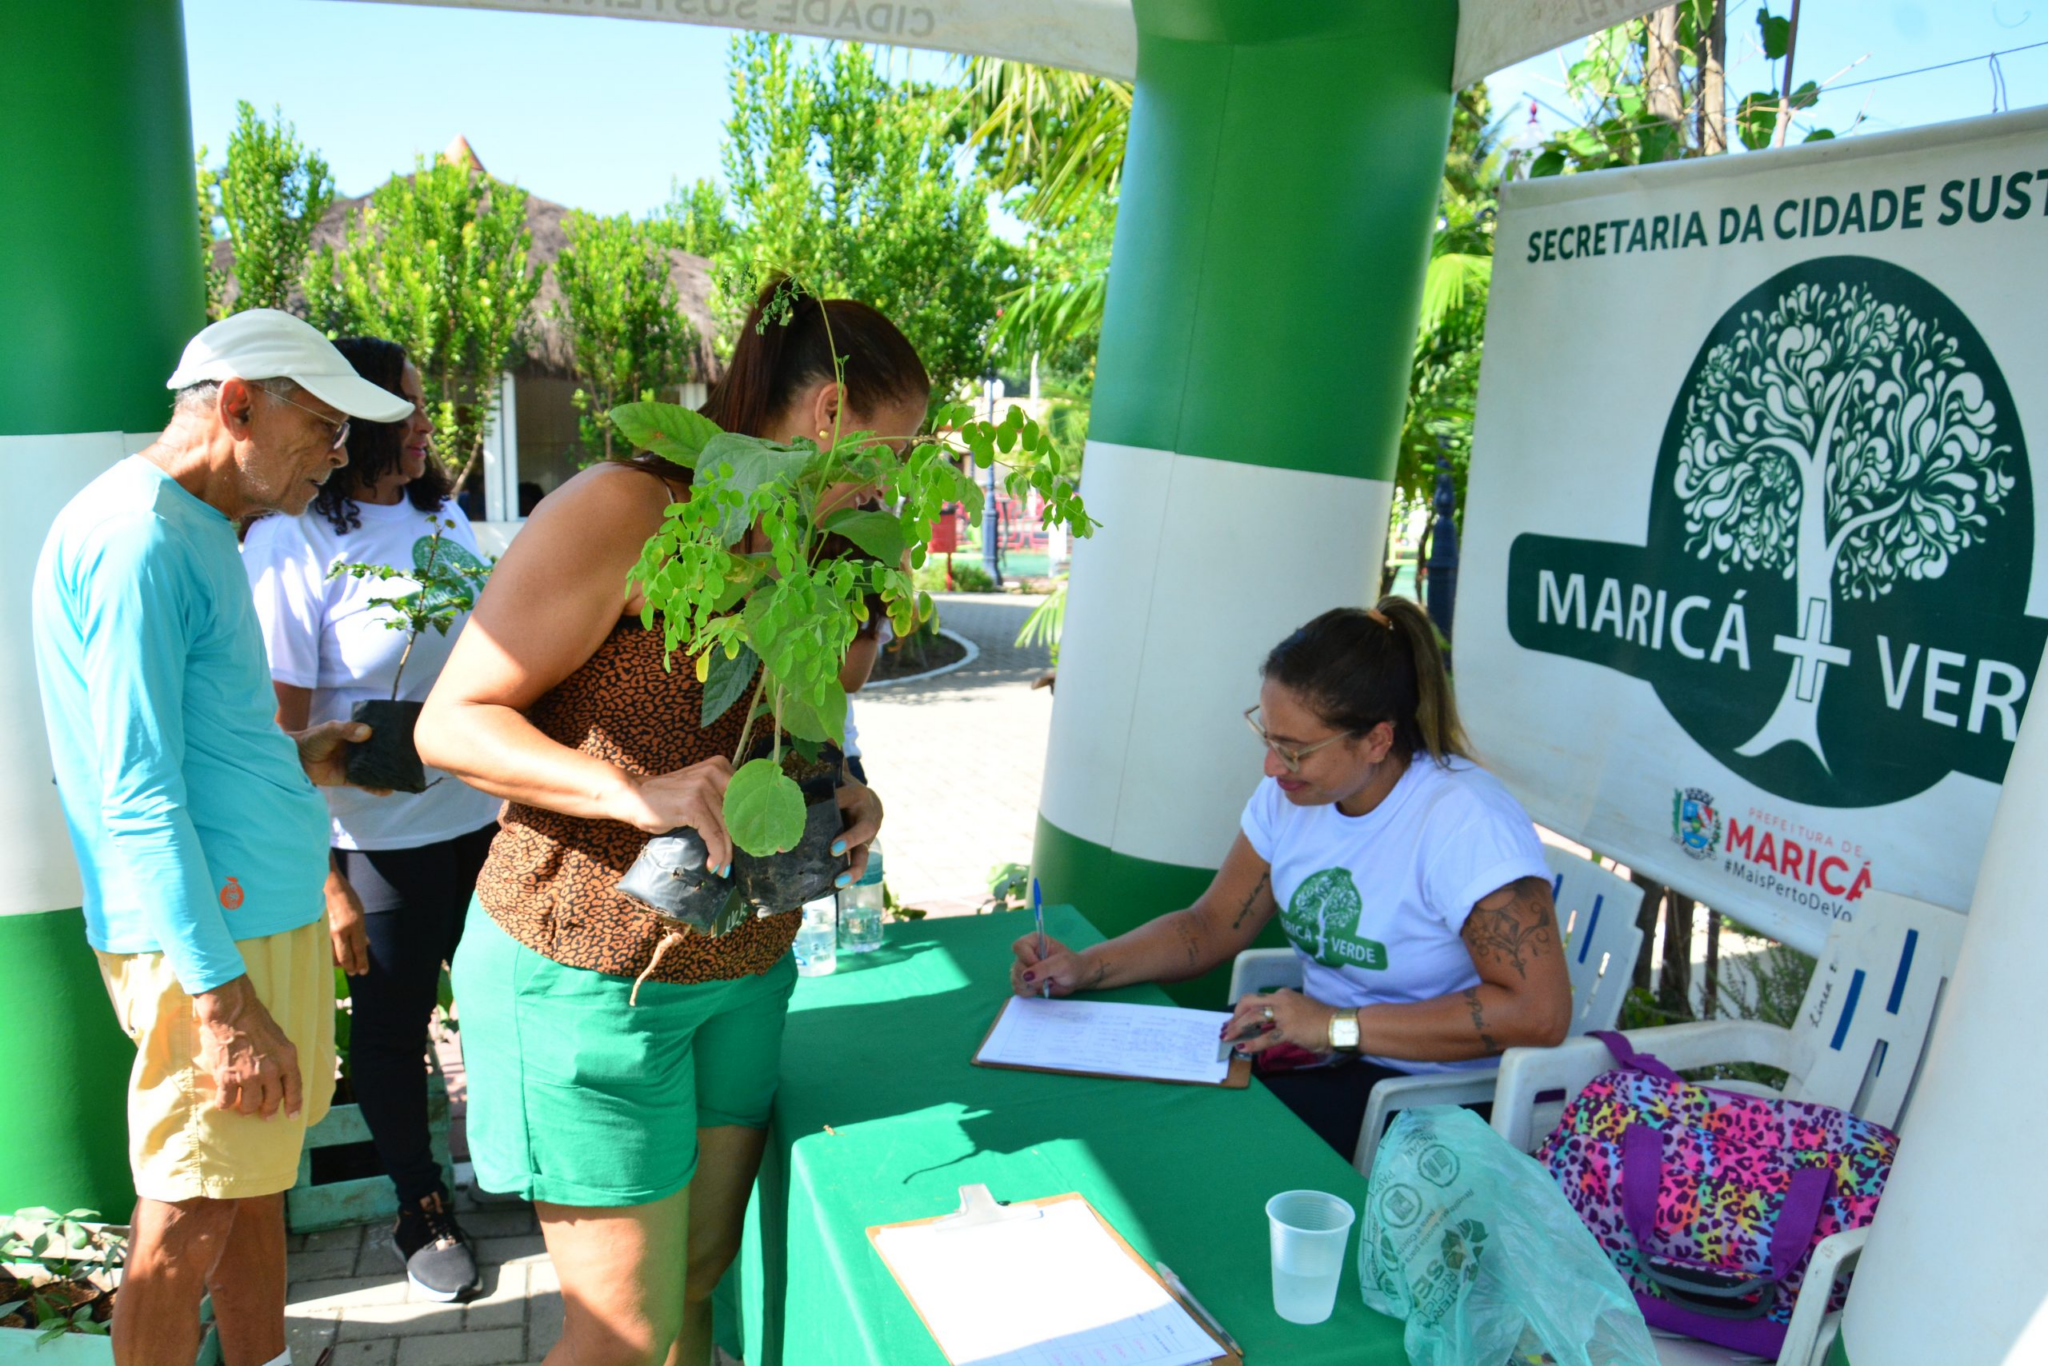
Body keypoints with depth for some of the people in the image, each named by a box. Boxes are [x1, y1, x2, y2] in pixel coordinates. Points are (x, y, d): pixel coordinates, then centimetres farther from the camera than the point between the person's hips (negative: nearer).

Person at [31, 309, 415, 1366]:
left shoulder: (196, 530, 16)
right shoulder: (136, 536, -16)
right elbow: (136, 795, -21)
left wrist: (291, 762, 10)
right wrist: (223, 998, -23)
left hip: (267, 913, 10)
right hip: (212, 934, -10)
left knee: (256, 1181, 19)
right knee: (188, 1222, 3)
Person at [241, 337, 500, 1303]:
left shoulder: (443, 516, 5)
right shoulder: (290, 543, -13)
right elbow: (281, 730, -15)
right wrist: (323, 882, -15)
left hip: (483, 822, 5)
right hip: (377, 843, -5)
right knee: (391, 1025, 12)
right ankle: (422, 1211, 34)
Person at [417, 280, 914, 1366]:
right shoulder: (623, 512, -16)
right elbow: (452, 722, -15)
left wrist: (833, 796, 1)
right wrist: (638, 792, -29)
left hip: (743, 971, 8)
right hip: (590, 970, -7)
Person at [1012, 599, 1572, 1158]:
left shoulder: (1463, 821, -22)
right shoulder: (1291, 792, 0)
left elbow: (1539, 1011, -27)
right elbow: (1213, 926, 6)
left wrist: (1340, 1026, -27)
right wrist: (1084, 967, -9)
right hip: (1319, 1049, 6)